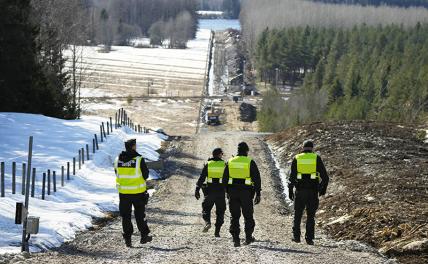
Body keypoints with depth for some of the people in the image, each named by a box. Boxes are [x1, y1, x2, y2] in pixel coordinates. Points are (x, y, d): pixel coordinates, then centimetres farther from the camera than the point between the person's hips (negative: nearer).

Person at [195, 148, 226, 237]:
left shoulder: (208, 164, 2)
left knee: (206, 209, 13)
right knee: (220, 212, 9)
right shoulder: (224, 165, 3)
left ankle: (207, 222, -16)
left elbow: (201, 178, -3)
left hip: (209, 191, 0)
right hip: (220, 191, 0)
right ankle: (217, 231, 4)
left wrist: (197, 190, -2)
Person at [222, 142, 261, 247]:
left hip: (233, 192, 2)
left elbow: (225, 178, 12)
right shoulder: (250, 162, -4)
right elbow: (256, 178, -6)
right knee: (248, 216, 11)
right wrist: (258, 194, -1)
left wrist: (227, 192, 22)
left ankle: (236, 239, 0)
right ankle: (248, 237, 13)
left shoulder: (230, 162, 6)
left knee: (234, 216, 5)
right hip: (246, 192, -2)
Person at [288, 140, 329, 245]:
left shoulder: (296, 158, 3)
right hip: (313, 190, 0)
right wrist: (324, 188, 12)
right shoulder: (316, 158, 1)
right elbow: (325, 176, -1)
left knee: (298, 214, 14)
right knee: (310, 215, 6)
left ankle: (296, 236, 13)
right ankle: (309, 238, 1)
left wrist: (290, 190, 4)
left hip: (300, 190, 0)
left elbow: (292, 176, 0)